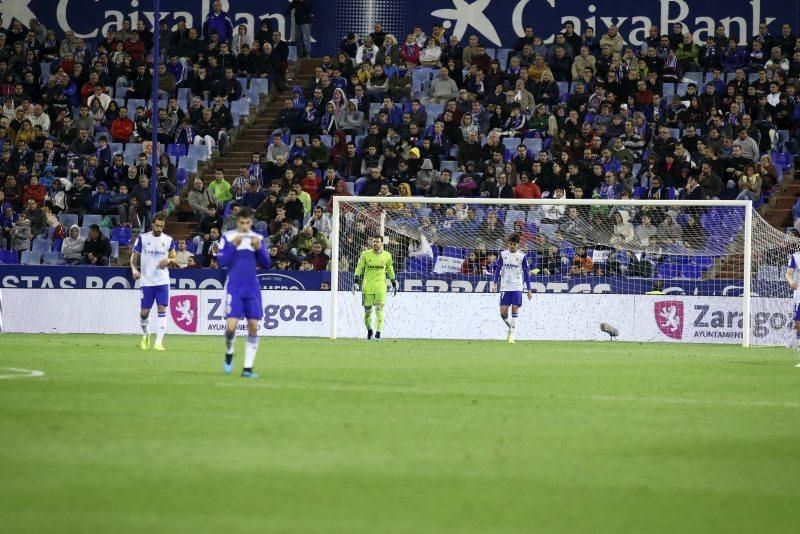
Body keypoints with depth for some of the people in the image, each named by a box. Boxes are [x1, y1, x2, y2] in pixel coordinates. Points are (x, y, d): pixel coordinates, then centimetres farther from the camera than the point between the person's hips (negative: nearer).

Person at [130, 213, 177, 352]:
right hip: (147, 281, 0)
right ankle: (145, 334, 30)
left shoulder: (168, 240, 5)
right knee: (144, 312, 1)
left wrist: (169, 260, -10)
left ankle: (158, 342, -11)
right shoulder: (142, 238, 1)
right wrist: (134, 269, -14)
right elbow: (134, 257, 4)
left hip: (162, 281, 0)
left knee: (162, 309, -11)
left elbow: (174, 260, 13)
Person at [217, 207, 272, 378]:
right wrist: (233, 246, -18)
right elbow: (221, 262, -6)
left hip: (252, 288, 3)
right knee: (231, 325, -14)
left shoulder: (257, 238, 6)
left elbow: (266, 264, 5)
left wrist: (259, 248, -12)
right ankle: (229, 353, 18)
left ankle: (248, 368, 3)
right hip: (234, 287, -3)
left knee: (253, 326, -3)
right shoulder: (227, 237, -1)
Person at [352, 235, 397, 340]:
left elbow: (390, 270, 18)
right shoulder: (365, 254, 0)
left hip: (381, 286, 0)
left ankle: (378, 333, -14)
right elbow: (359, 268, 3)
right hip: (367, 286, 0)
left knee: (379, 309, -13)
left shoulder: (387, 256, 5)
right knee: (367, 310, 4)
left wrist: (394, 284, 20)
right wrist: (356, 282, -7)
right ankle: (369, 330, 27)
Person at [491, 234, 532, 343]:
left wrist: (529, 290, 2)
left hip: (517, 287, -2)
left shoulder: (522, 256, 0)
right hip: (505, 287, 2)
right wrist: (494, 283, -2)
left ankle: (512, 335, -4)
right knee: (503, 311, -3)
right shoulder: (503, 254, 4)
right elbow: (498, 269, 9)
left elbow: (526, 274, 3)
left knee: (515, 309, -9)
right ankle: (510, 327, 25)